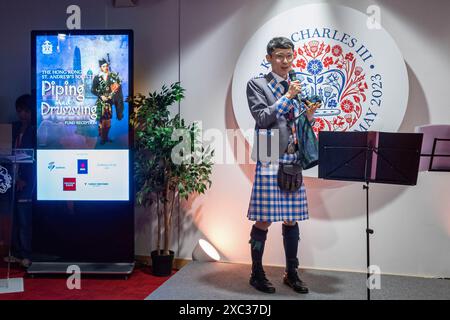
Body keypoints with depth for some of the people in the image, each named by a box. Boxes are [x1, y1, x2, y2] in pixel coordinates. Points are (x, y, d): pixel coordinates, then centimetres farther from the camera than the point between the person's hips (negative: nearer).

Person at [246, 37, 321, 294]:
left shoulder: (297, 86, 17)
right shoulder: (257, 84, 1)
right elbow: (262, 118, -10)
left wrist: (309, 115, -1)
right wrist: (287, 96, -11)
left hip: (294, 161, 5)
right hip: (270, 160, -5)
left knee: (292, 219, 10)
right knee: (263, 220, -2)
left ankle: (292, 273, 22)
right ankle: (257, 273, 15)